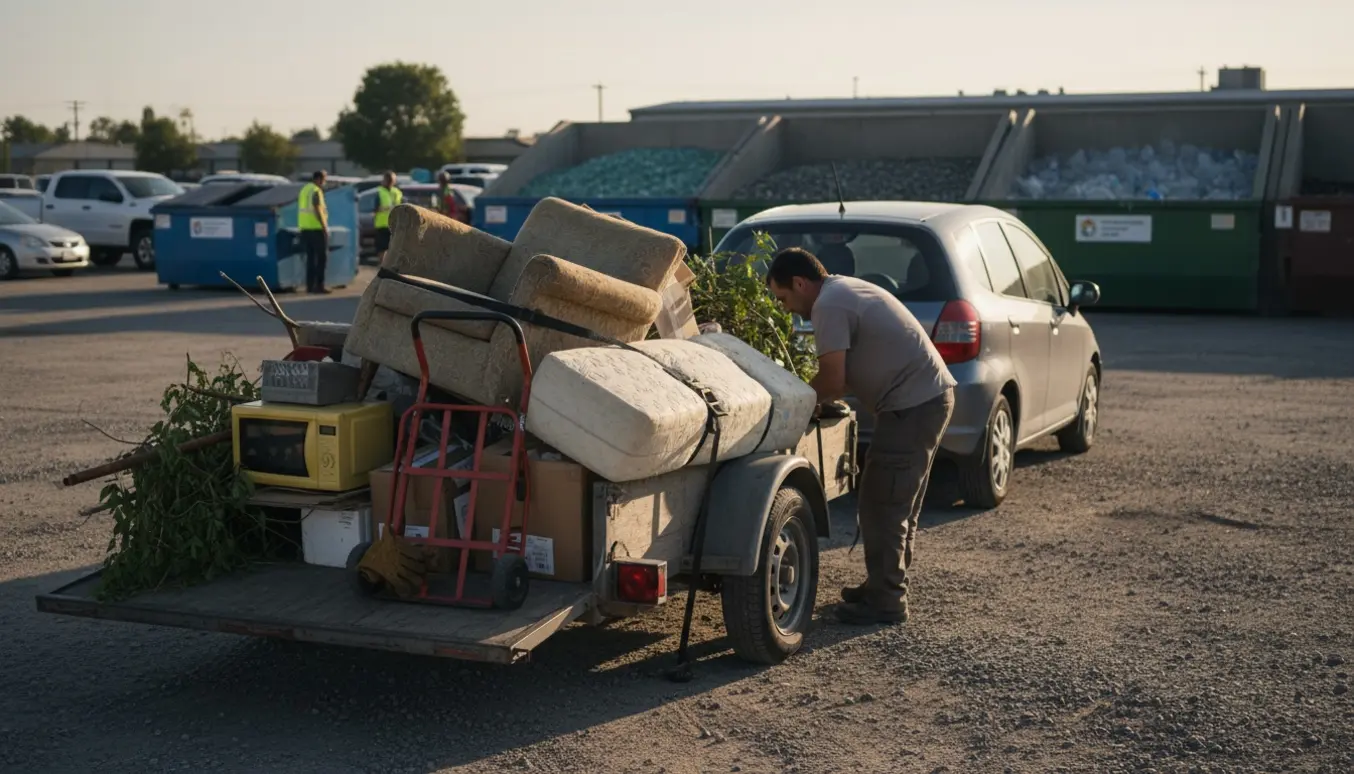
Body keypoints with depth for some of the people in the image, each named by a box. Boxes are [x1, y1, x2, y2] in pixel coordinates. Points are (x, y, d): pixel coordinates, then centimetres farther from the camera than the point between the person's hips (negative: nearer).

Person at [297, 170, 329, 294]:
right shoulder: (316, 191, -11)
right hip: (316, 228, -9)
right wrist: (324, 227, -17)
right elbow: (318, 210, -19)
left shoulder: (304, 189, 16)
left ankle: (310, 284, 10)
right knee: (322, 256, -4)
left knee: (310, 256, 12)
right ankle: (319, 285, -8)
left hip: (305, 228, 9)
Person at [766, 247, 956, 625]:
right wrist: (816, 397, 11)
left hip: (912, 405, -11)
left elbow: (832, 380, -17)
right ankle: (885, 585, 29)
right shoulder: (845, 290, 18)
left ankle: (885, 601, 2)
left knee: (881, 505, -4)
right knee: (898, 503, 19)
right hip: (932, 395, 11)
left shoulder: (829, 305, -14)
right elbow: (847, 373, 22)